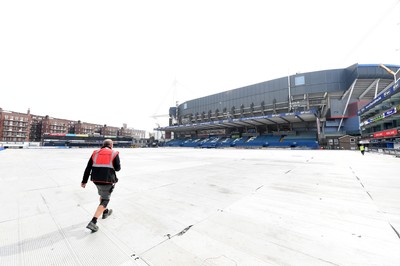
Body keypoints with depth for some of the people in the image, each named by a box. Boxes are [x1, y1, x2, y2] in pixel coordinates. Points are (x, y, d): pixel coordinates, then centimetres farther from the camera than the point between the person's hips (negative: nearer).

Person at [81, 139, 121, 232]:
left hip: (96, 180, 5)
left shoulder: (95, 153, 7)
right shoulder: (114, 154, -4)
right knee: (105, 200, 7)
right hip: (107, 181, -5)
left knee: (102, 195, 29)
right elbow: (117, 168, -4)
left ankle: (105, 212, 45)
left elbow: (88, 168, 4)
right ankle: (93, 222, -3)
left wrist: (84, 181, 9)